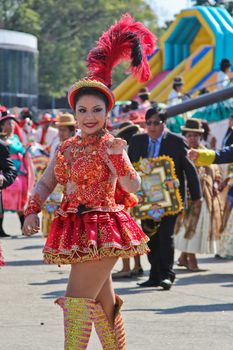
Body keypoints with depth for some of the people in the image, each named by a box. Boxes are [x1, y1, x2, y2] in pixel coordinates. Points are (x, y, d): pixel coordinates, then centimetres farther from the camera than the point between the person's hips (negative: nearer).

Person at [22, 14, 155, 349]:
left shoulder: (112, 146, -7)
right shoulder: (66, 149, 9)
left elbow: (132, 186, -17)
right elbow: (45, 184, 12)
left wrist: (117, 158, -32)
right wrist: (33, 211, -3)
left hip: (103, 229, -6)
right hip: (74, 230, 6)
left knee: (78, 296, -14)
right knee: (102, 299, 15)